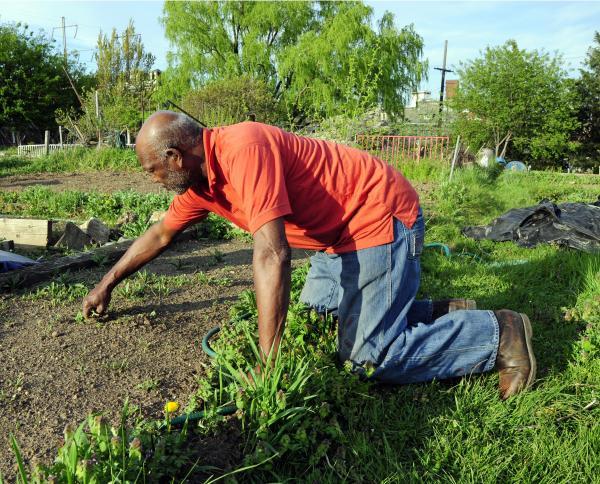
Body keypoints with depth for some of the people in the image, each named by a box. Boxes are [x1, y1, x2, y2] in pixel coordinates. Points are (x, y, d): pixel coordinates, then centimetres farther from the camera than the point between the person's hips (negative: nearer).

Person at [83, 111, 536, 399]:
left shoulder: (243, 149, -26)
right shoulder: (201, 177, 4)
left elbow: (272, 255, -34)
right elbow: (160, 234, 20)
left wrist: (267, 365, -30)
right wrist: (106, 284, 28)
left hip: (380, 216, -10)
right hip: (341, 233, 10)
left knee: (370, 353, -10)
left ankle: (499, 334, 4)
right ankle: (439, 314, 19)